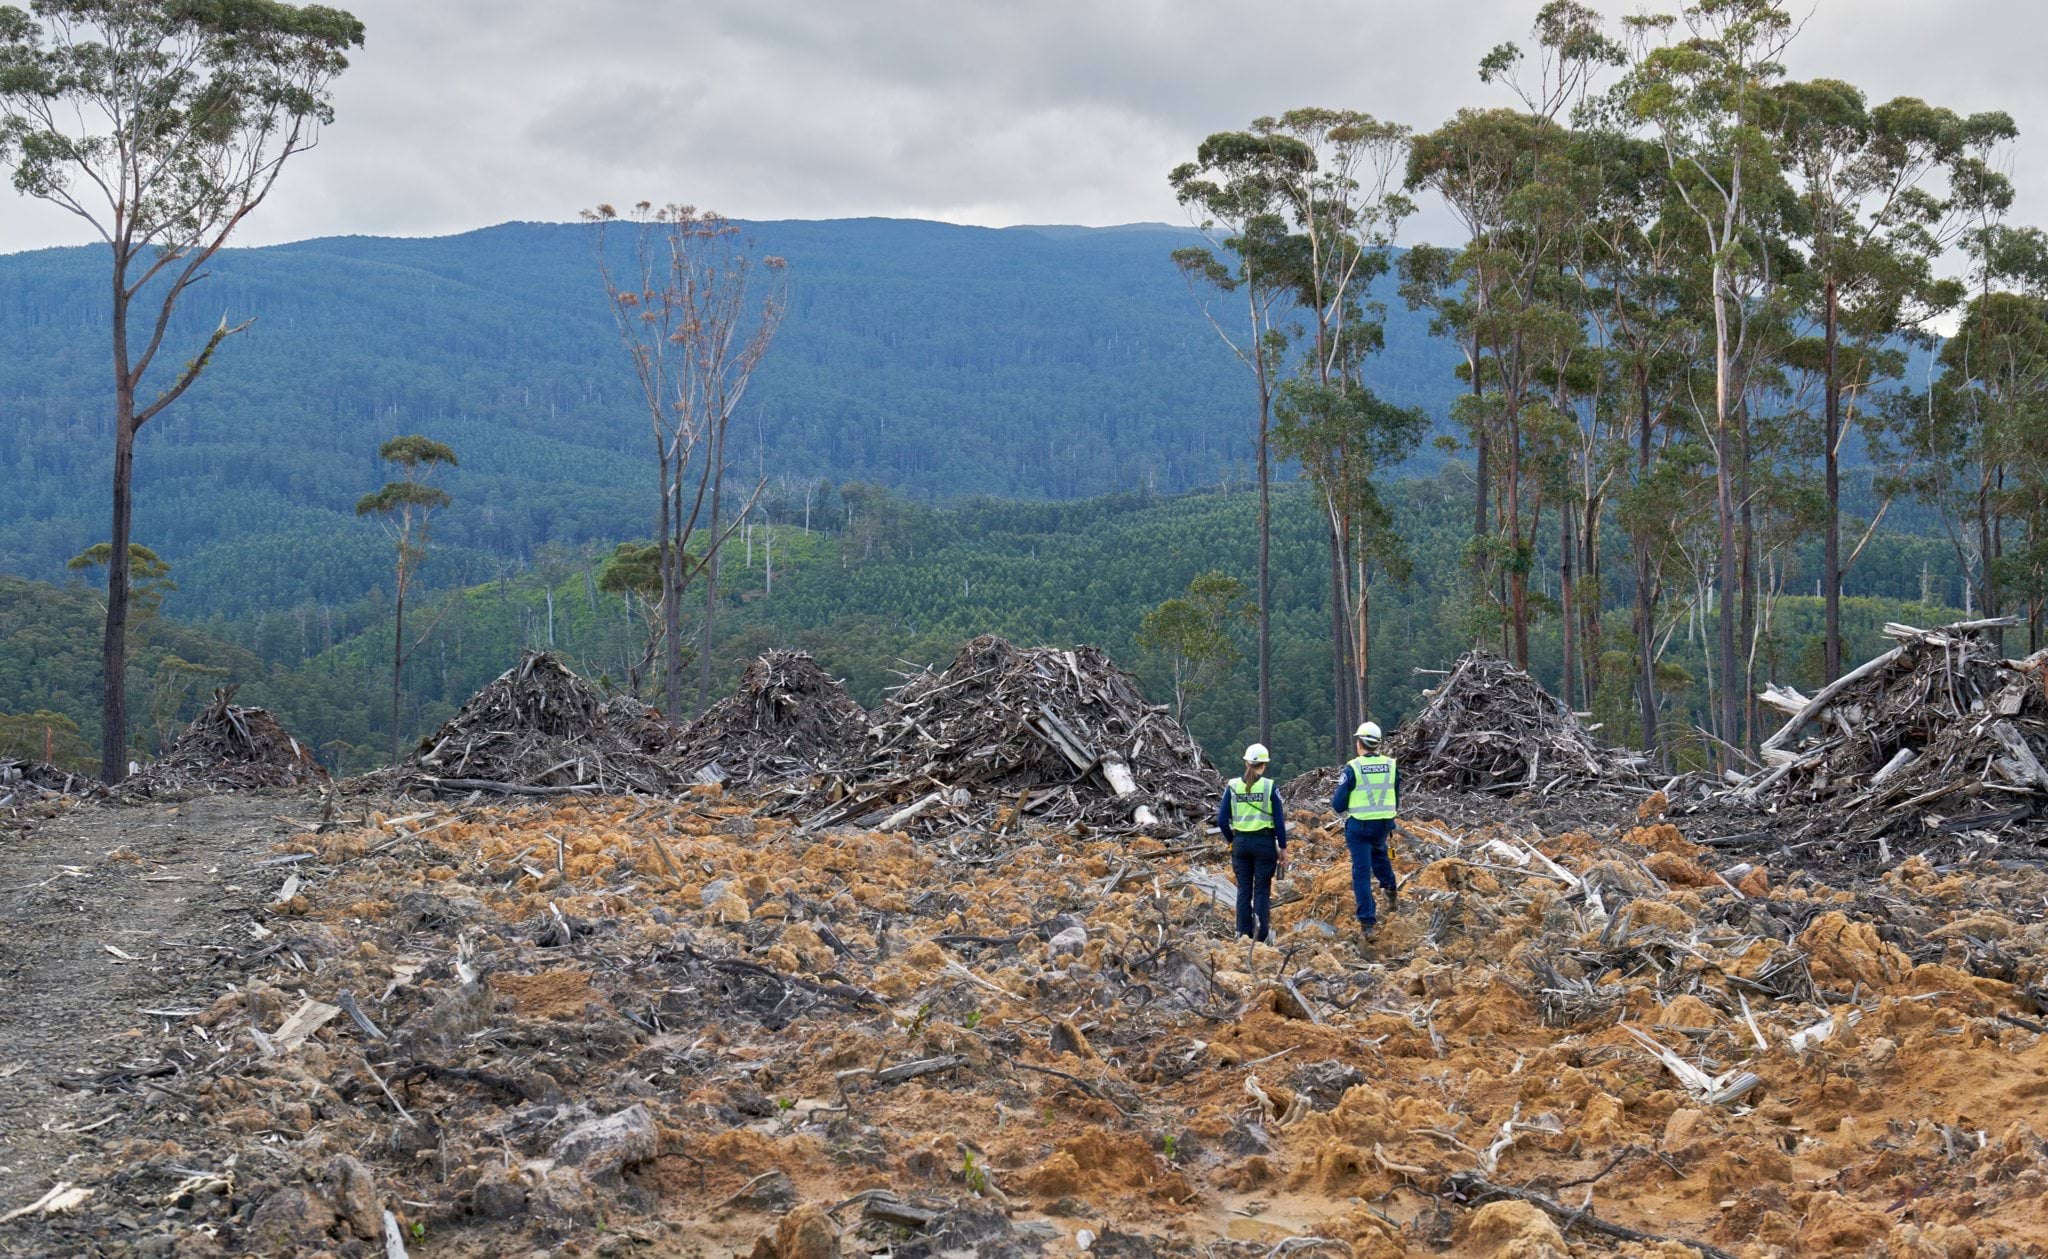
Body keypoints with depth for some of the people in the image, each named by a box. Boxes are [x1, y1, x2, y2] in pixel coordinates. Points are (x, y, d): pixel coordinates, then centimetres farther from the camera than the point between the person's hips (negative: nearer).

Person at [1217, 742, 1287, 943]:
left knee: (1243, 889, 11)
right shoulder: (1270, 786, -8)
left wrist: (1230, 840, 15)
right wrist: (1283, 848, 1)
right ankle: (1260, 934, -7)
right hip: (1265, 843, -2)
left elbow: (1222, 820, 0)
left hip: (1241, 842, 2)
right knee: (1262, 889, 4)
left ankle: (1243, 934, 11)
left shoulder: (1232, 786, -1)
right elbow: (1279, 821, -7)